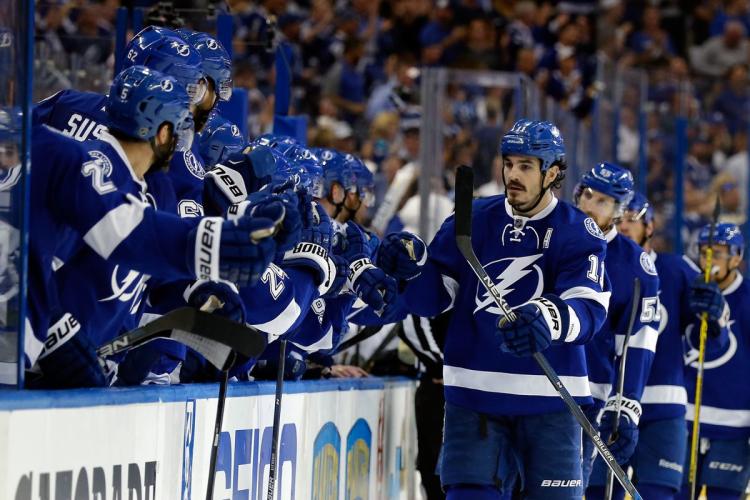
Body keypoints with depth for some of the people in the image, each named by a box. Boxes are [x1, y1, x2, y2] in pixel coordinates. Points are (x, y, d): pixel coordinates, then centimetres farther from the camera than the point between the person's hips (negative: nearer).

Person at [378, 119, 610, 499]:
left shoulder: (579, 234, -4)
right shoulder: (473, 221, 4)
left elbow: (589, 310, -19)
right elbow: (431, 298, 5)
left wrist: (549, 320, -41)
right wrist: (413, 265, -18)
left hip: (548, 396, -2)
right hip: (475, 393, 2)